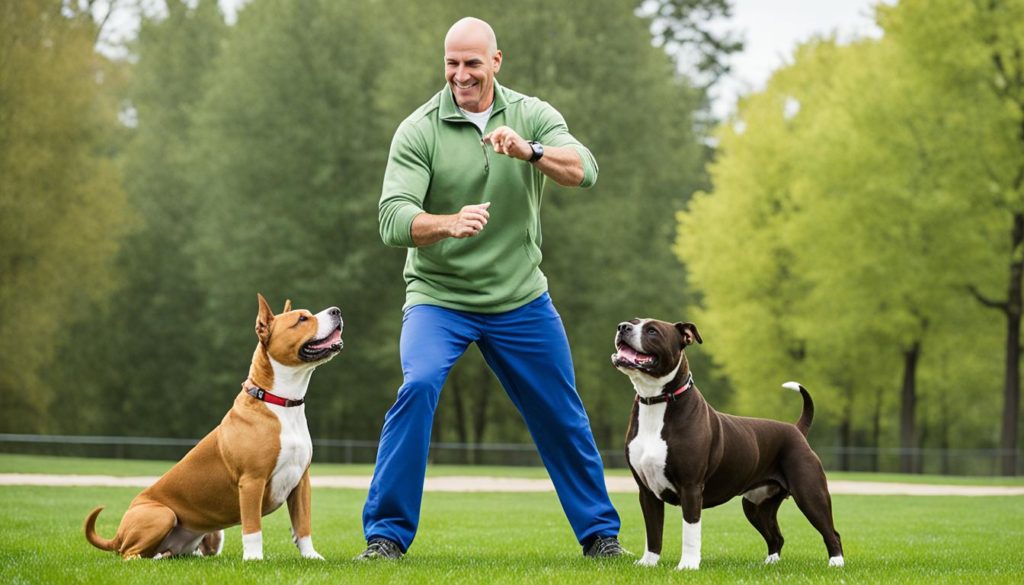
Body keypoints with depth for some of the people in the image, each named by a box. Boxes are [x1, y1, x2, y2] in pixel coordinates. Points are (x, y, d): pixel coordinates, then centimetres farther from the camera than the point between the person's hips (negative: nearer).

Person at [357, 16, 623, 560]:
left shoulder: (532, 115, -4)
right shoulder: (418, 131, -12)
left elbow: (584, 170, -19)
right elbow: (393, 220, -23)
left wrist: (530, 151, -38)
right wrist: (449, 223, -42)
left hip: (522, 300, 3)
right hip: (438, 297, -3)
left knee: (563, 416, 9)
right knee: (418, 387, -26)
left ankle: (600, 533, 28)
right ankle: (386, 533, -17)